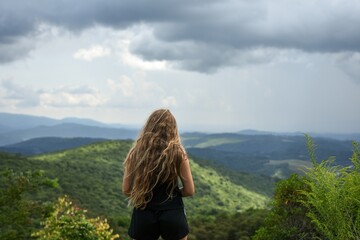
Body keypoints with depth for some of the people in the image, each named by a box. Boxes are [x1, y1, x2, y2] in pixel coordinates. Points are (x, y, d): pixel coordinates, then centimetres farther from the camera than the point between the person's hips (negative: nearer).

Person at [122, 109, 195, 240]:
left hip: (143, 215, 1)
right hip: (172, 214, -1)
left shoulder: (135, 153, -1)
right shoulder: (178, 153, -5)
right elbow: (189, 190, -2)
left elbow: (126, 190, 2)